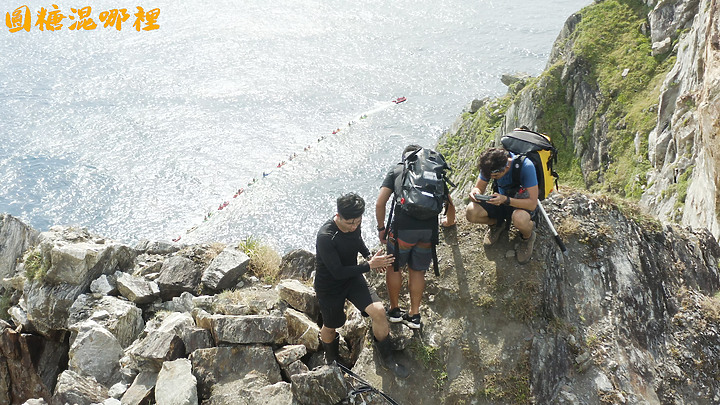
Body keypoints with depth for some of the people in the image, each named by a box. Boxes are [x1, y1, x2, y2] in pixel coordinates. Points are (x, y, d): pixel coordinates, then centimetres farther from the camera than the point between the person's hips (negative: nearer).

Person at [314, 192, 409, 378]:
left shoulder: (354, 225, -12)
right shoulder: (326, 237, -34)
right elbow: (338, 272, -31)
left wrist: (369, 256, -4)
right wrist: (370, 265, -30)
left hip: (352, 278, 5)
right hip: (329, 287, -5)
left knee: (378, 311, -11)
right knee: (330, 327, 15)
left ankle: (387, 359, 11)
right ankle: (331, 361, 49)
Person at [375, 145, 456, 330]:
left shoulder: (396, 170, 12)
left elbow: (380, 203, 2)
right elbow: (450, 205, 22)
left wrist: (381, 228, 14)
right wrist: (449, 221, 42)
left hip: (403, 228, -2)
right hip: (429, 229, 3)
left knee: (394, 267, 18)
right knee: (417, 270, 18)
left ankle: (395, 310, 28)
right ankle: (414, 314, 23)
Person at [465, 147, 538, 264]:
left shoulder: (526, 166, -31)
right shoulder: (490, 165, -16)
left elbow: (532, 203, -31)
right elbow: (479, 187, -3)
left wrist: (506, 200, -43)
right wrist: (475, 192, -29)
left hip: (522, 204, -4)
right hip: (502, 201, 5)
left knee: (519, 219, -41)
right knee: (471, 212, -23)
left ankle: (528, 236, -3)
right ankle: (497, 225, 11)